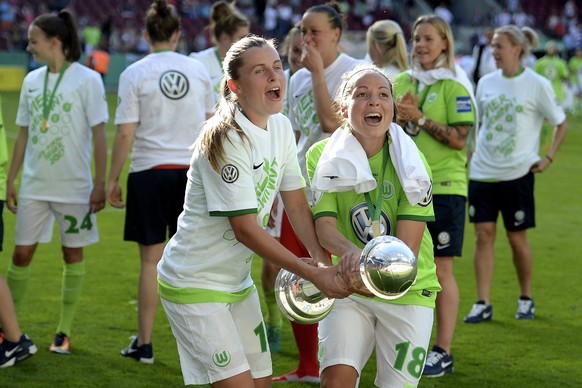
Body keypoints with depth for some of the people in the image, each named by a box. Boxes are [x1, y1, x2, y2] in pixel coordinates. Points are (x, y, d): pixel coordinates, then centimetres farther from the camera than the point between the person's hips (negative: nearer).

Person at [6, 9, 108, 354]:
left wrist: (100, 184, -11)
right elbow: (24, 135, 14)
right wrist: (11, 180, 13)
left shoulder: (87, 80, -7)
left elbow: (99, 135, -7)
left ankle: (64, 332, 13)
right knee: (22, 254, 2)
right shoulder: (32, 81, 8)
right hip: (34, 186, 4)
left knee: (73, 254, 5)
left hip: (74, 186, -4)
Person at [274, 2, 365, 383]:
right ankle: (307, 366, 21)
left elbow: (331, 122, -20)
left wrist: (317, 71, -14)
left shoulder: (353, 72, -8)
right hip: (298, 191, 7)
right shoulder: (298, 79, 13)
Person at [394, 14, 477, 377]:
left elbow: (459, 139, -14)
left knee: (441, 269, -2)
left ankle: (444, 351, 4)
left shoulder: (455, 86, -7)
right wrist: (397, 114, -7)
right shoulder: (403, 82, 11)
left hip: (443, 186, -6)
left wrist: (419, 118, -17)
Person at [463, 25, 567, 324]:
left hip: (517, 173, -4)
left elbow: (561, 123, 3)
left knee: (517, 237, 5)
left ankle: (526, 299, 23)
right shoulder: (486, 83, 7)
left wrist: (549, 157, -5)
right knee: (483, 234, -2)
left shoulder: (537, 85, -5)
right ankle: (483, 304, -1)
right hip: (482, 172, 4)